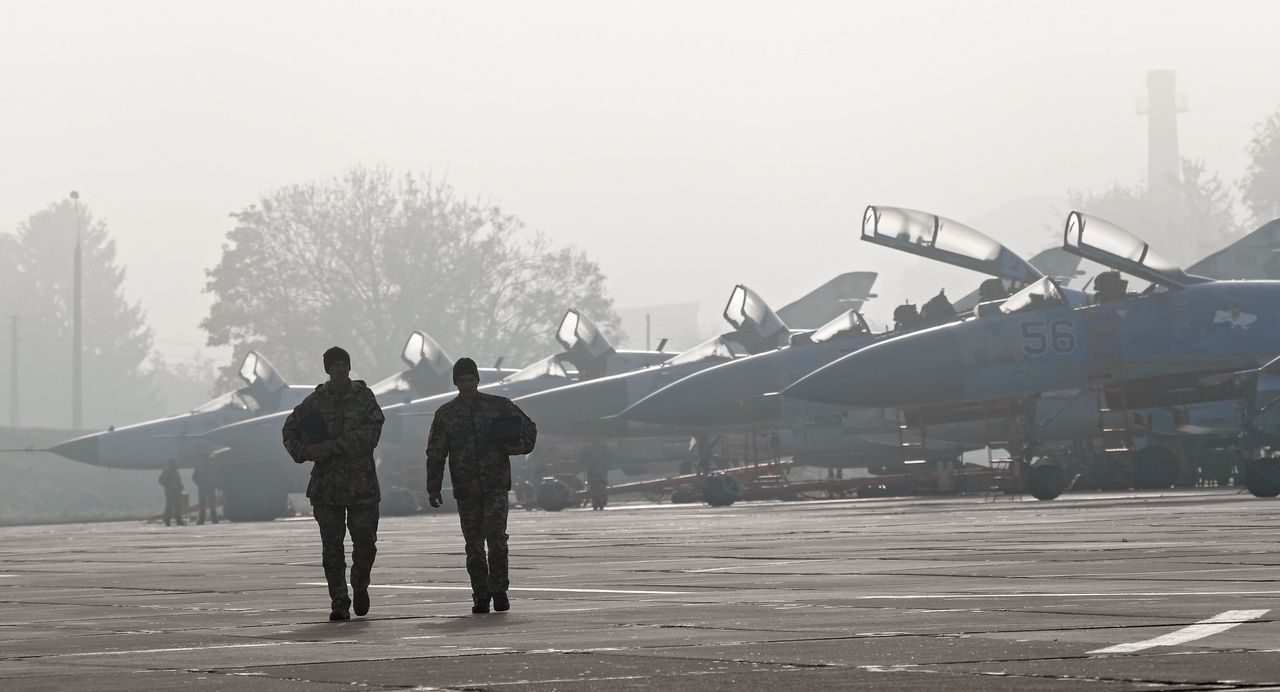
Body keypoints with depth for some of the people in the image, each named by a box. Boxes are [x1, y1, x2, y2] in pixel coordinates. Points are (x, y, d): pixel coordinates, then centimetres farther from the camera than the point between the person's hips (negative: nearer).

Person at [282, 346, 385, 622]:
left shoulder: (364, 397, 1)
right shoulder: (315, 401, 6)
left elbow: (371, 433, -12)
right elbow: (290, 430, 15)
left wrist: (332, 446, -19)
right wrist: (304, 452, -6)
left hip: (362, 483, -1)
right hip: (326, 484, 1)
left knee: (365, 542, 0)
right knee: (332, 547, -2)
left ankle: (360, 585, 27)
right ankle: (339, 602, 2)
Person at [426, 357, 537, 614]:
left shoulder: (498, 405, 5)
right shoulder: (445, 414, 8)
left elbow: (529, 427, 15)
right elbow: (435, 453, 8)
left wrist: (518, 447, -6)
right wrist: (433, 487, 1)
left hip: (496, 484, -2)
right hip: (466, 489, 2)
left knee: (496, 535, -16)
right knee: (474, 545, 2)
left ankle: (499, 590, -7)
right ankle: (480, 595, 9)